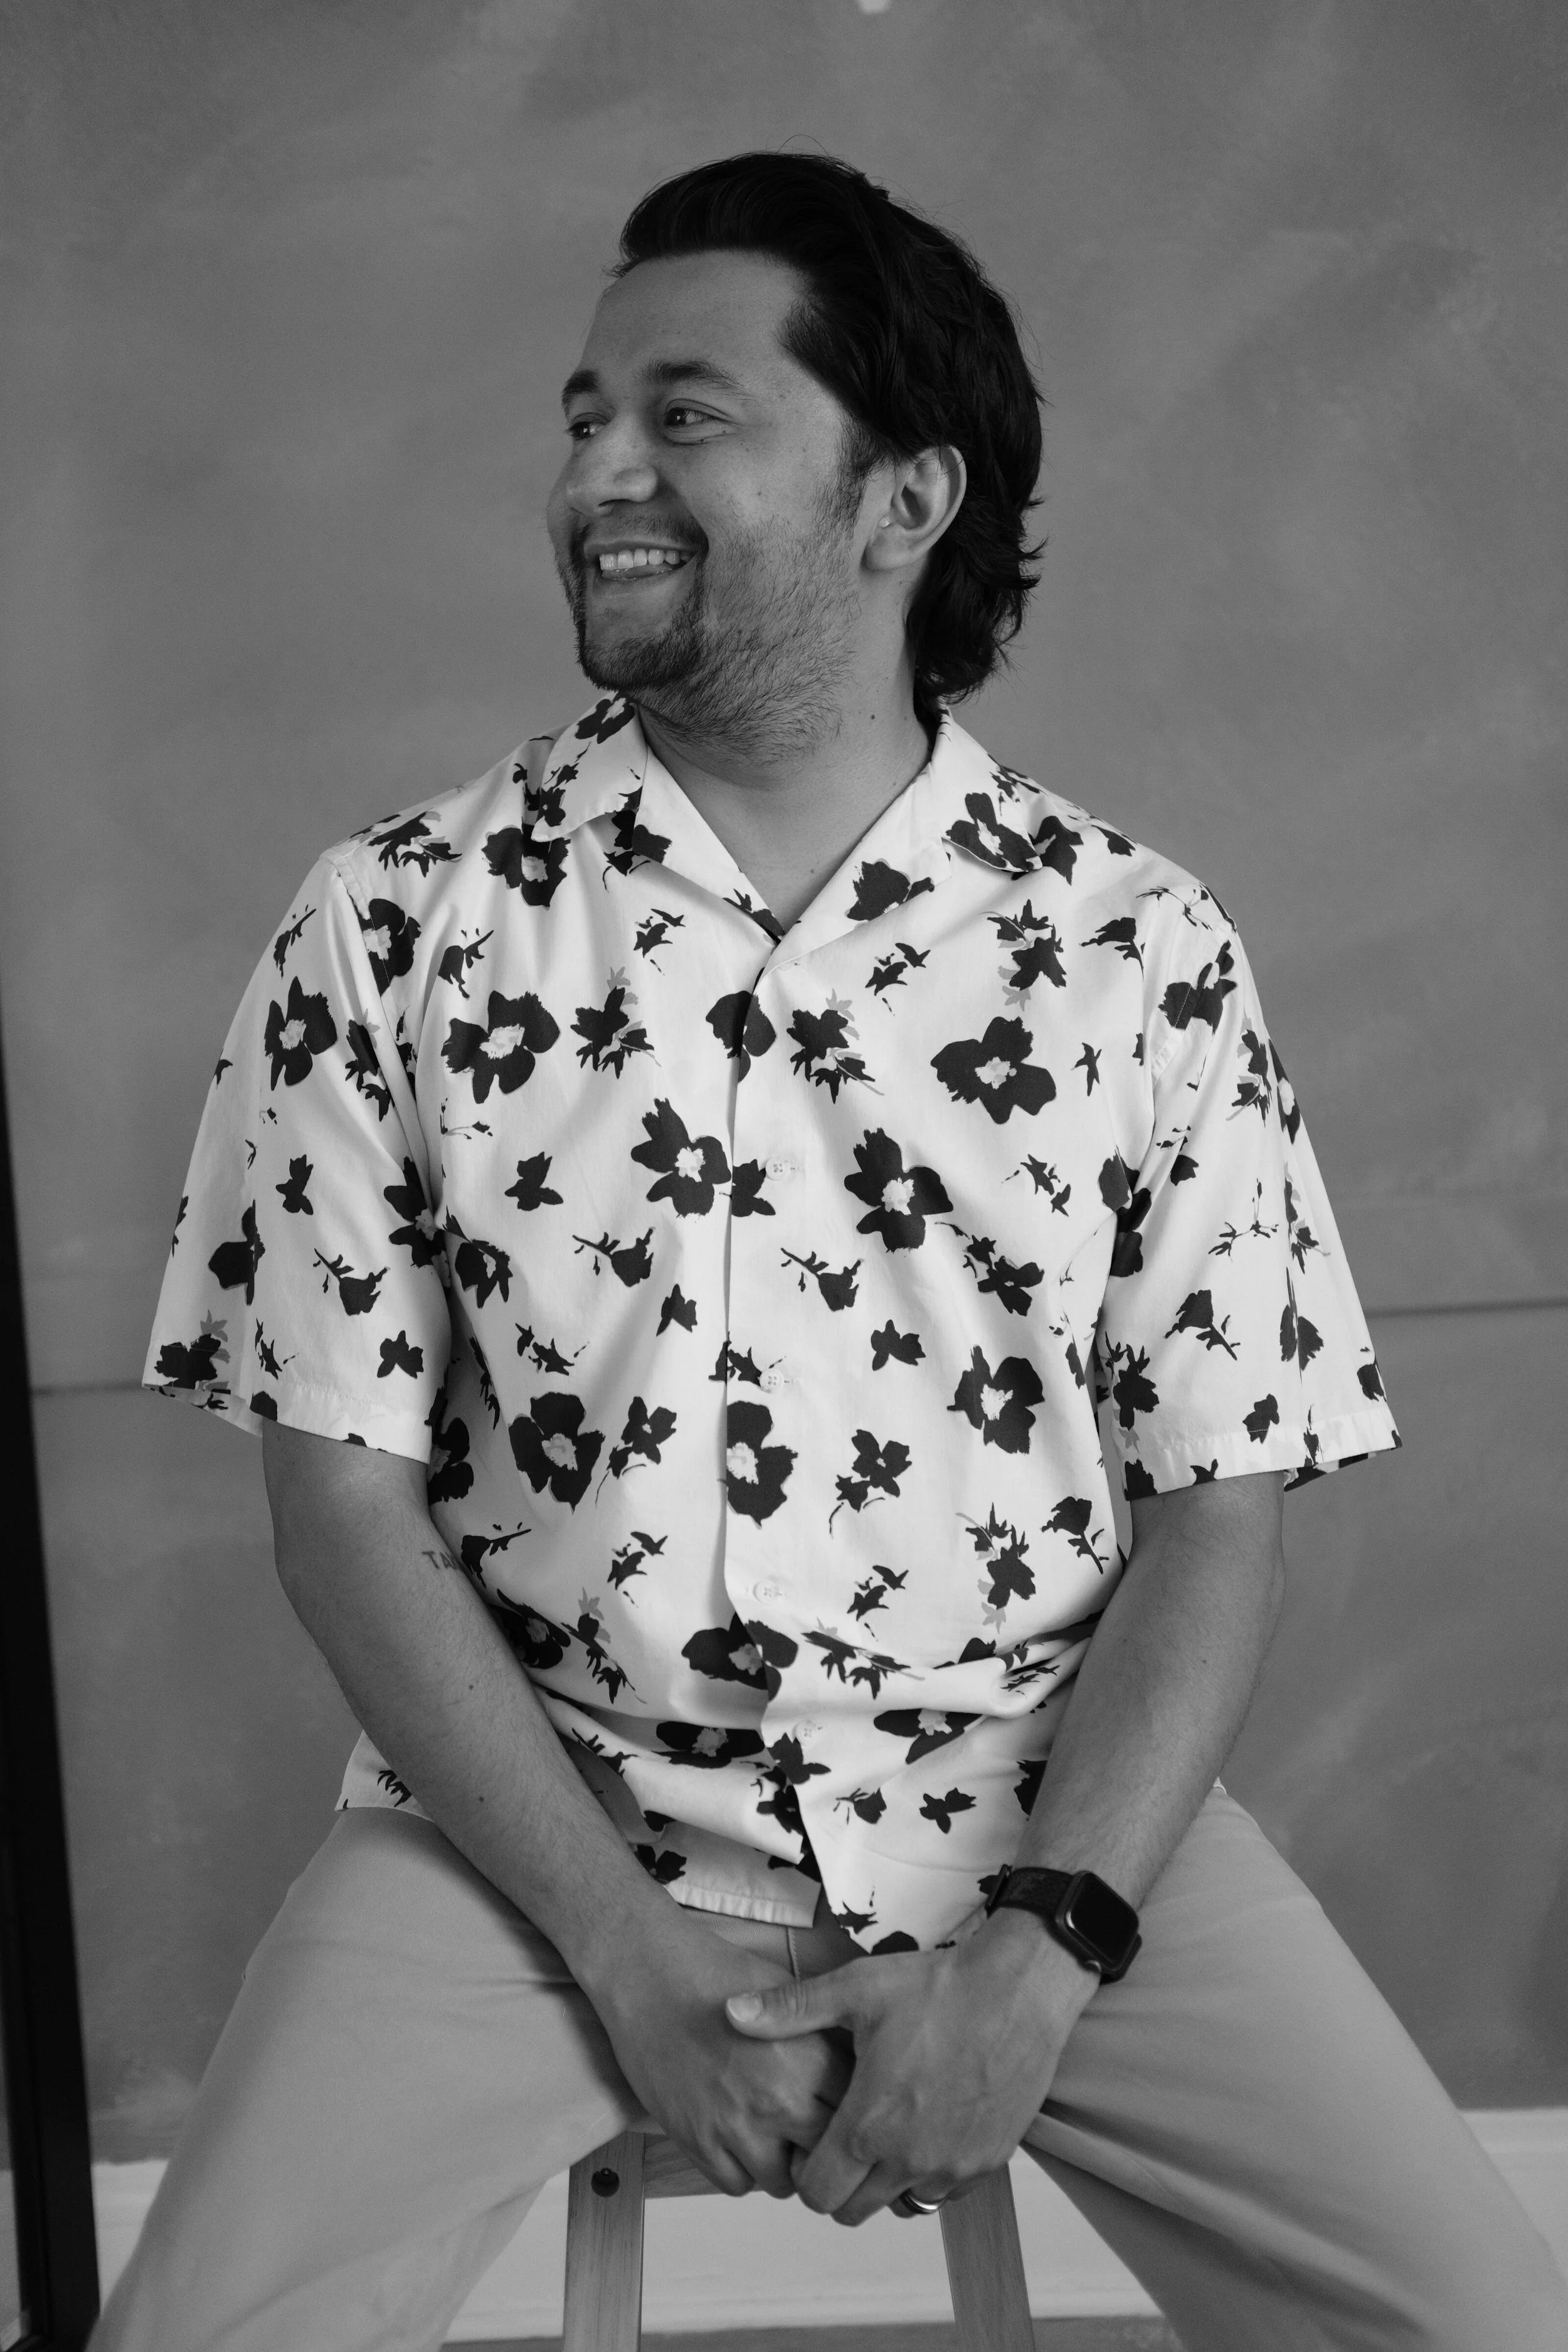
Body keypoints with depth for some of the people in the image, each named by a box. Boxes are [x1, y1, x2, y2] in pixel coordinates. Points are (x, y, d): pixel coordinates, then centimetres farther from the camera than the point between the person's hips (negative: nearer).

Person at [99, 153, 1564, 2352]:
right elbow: (342, 1486, -4)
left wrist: (1040, 1949, -14)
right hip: (531, 1823, 0)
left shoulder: (1143, 951, -3)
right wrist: (631, 1946, -12)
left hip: (1046, 1824, 1)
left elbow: (1218, 1510, -2)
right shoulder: (393, 930, -3)